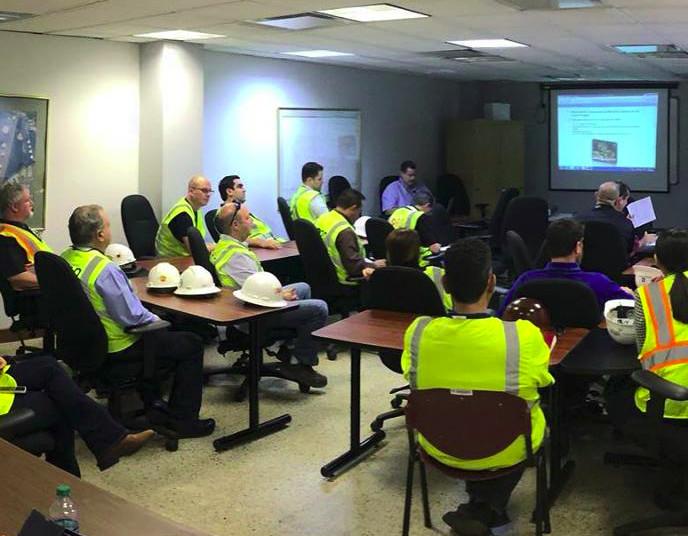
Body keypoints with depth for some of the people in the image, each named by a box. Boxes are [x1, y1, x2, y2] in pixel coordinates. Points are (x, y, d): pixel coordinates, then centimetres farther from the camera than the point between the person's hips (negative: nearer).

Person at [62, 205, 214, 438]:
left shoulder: (64, 259, -1)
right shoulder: (104, 269, -27)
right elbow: (132, 316, -26)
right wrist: (156, 320, -4)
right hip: (115, 349, -9)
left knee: (149, 331, 35)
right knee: (191, 345, 3)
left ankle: (152, 403, 36)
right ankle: (183, 420, 10)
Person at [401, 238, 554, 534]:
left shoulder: (417, 331, -20)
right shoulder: (524, 334, -26)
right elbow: (541, 381, -4)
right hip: (506, 450, -2)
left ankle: (479, 506, 31)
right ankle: (485, 510, 27)